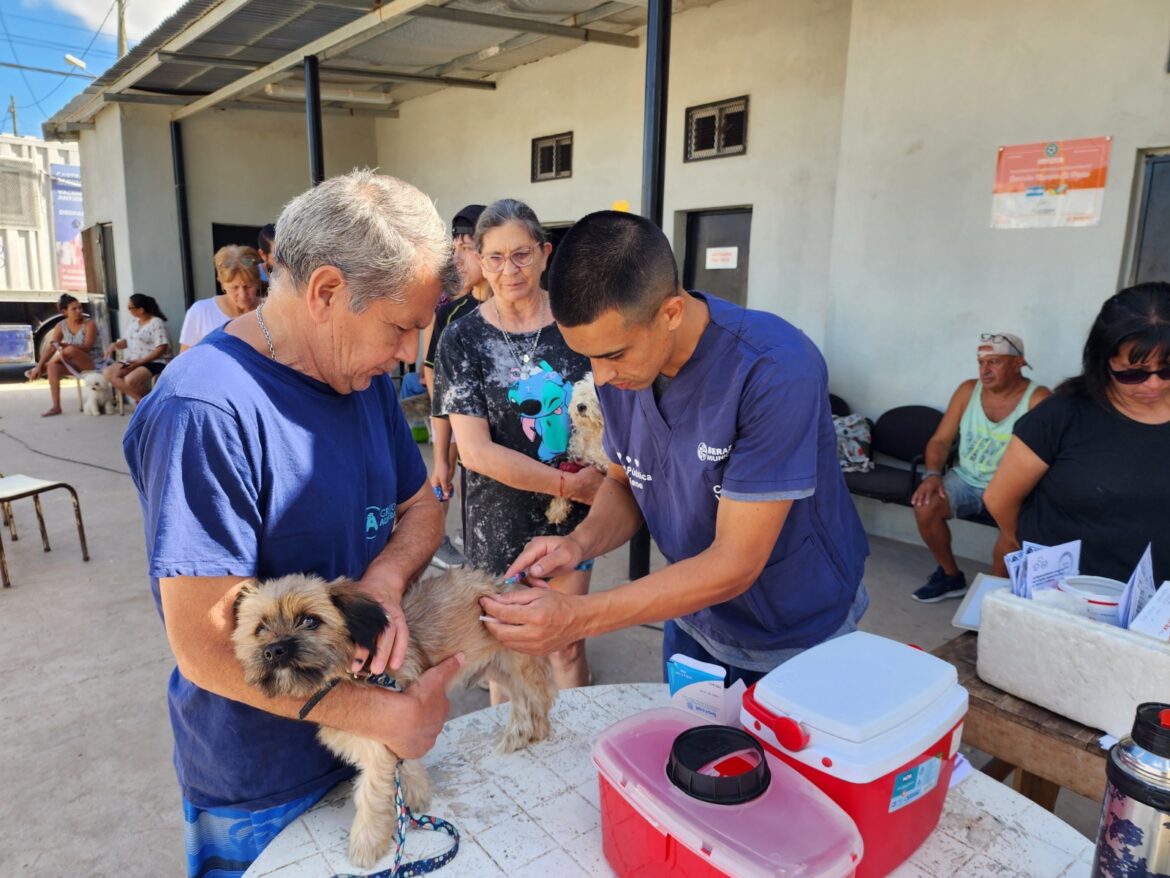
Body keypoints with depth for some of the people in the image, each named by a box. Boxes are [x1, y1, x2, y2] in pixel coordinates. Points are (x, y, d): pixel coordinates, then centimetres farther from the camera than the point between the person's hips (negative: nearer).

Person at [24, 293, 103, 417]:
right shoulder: (61, 326, 1)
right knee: (53, 367, -24)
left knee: (69, 350, -34)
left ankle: (43, 369, -6)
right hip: (74, 365, 6)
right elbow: (50, 348, -5)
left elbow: (87, 347, -24)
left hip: (93, 364, -5)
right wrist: (39, 365, -17)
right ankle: (56, 406, -18)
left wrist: (64, 345, -35)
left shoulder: (89, 324, -13)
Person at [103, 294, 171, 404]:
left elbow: (161, 349, -18)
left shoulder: (157, 323, -12)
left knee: (130, 380, -32)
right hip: (133, 361, 9)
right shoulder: (134, 321, 13)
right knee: (108, 373, -11)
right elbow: (128, 341, 19)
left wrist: (140, 361, -22)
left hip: (154, 362, -9)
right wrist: (114, 345, -4)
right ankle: (141, 399, -15)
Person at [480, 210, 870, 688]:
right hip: (693, 623, 5)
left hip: (799, 640, -5)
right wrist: (580, 541, -20)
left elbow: (735, 564, -31)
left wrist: (580, 616, -36)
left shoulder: (774, 370, -33)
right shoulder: (618, 366, -13)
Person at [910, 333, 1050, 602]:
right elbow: (940, 440, 3)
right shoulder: (968, 390, 2)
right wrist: (932, 474, -16)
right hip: (967, 479, 4)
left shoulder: (1038, 399, -11)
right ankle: (951, 576, 3)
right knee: (924, 505, -21)